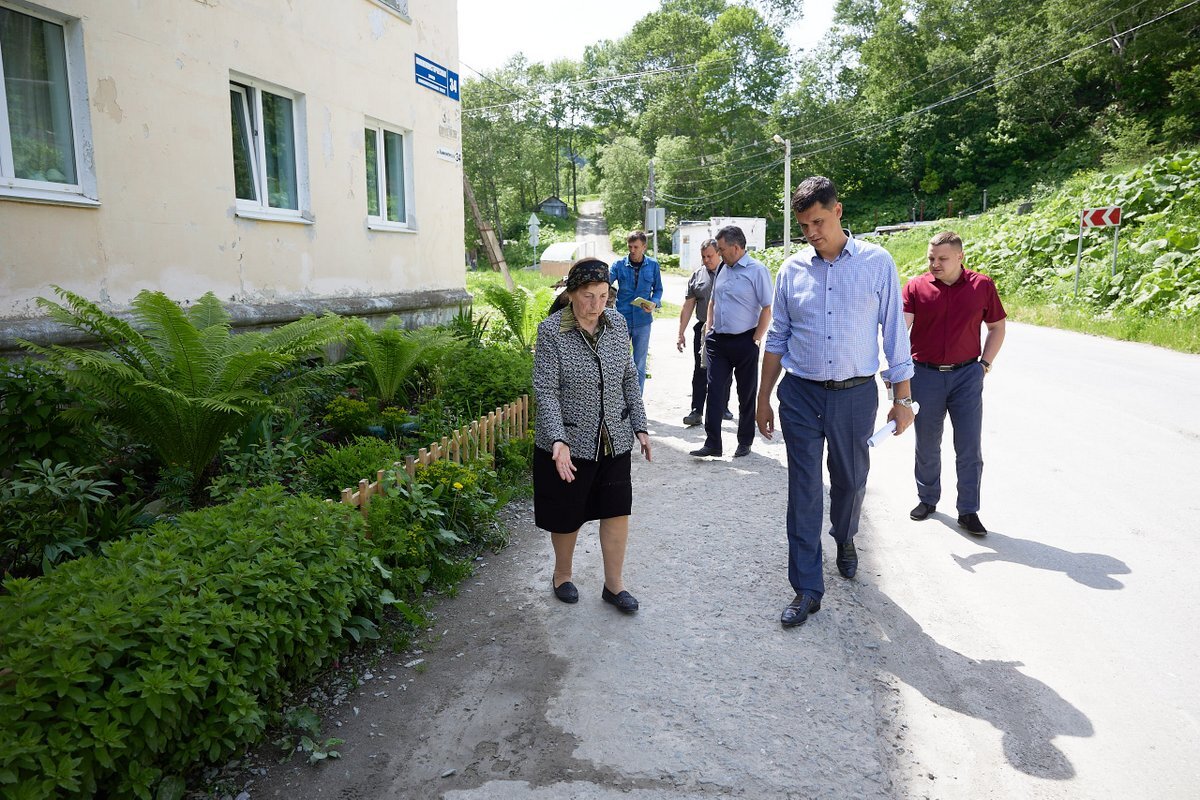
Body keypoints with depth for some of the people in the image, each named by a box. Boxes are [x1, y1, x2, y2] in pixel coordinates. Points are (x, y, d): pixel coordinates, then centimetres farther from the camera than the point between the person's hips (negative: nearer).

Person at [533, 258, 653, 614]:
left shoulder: (617, 323, 0)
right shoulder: (551, 330, -14)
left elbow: (630, 379, 9)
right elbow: (546, 391, -18)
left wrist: (640, 426, 6)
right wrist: (558, 441, -28)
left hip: (614, 440, 4)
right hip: (570, 442, -4)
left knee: (617, 510, 8)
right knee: (568, 515, 11)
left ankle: (614, 583, 26)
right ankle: (562, 574, 37)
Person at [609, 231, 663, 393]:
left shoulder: (653, 265, 2)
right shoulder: (619, 265, -2)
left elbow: (658, 289, 10)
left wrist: (654, 303, -9)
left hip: (642, 321, 1)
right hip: (622, 319, -1)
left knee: (639, 364, 8)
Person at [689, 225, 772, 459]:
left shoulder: (757, 270, -10)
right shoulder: (721, 268, 10)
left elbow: (767, 309, -11)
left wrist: (756, 339, -13)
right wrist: (709, 331, 11)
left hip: (744, 342, -5)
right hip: (718, 341, 5)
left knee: (747, 394, 9)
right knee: (715, 392, 1)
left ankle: (745, 442, 22)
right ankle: (712, 443, 6)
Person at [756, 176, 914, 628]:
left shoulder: (877, 263, -3)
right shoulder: (792, 269, 2)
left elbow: (894, 332, -1)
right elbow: (777, 339, 9)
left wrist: (903, 397, -2)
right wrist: (764, 398, 9)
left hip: (855, 393, -1)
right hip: (801, 394, 1)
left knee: (851, 480, 16)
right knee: (803, 491, 1)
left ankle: (844, 538, 47)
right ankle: (807, 589, 10)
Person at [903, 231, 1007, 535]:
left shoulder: (982, 286, 0)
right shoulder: (916, 286, -3)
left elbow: (997, 327, 12)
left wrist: (985, 363, 3)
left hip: (967, 375, 0)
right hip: (925, 374, 0)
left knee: (969, 448, 1)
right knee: (927, 445, 12)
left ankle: (968, 511, 12)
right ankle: (927, 499, 30)